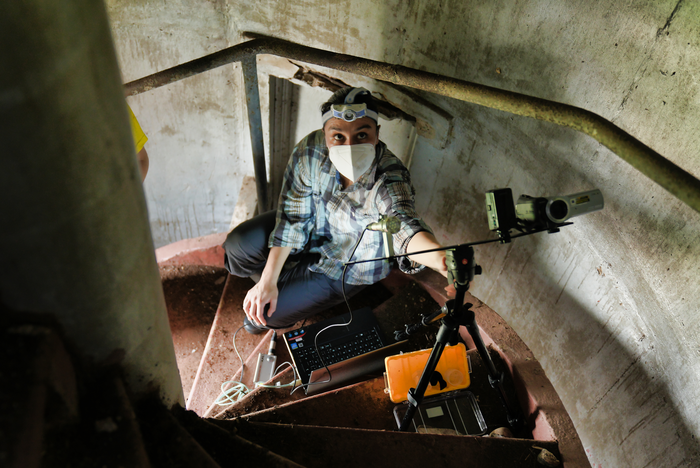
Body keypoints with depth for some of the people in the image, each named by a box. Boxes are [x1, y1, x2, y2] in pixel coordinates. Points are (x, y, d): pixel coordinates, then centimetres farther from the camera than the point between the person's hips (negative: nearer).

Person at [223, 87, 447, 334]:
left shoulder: (389, 180, -40)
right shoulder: (311, 150, -26)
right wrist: (268, 280, -18)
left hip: (348, 264, -4)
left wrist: (442, 260, -84)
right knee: (238, 247, -6)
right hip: (316, 225, 4)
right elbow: (293, 218, -17)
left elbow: (403, 226, -60)